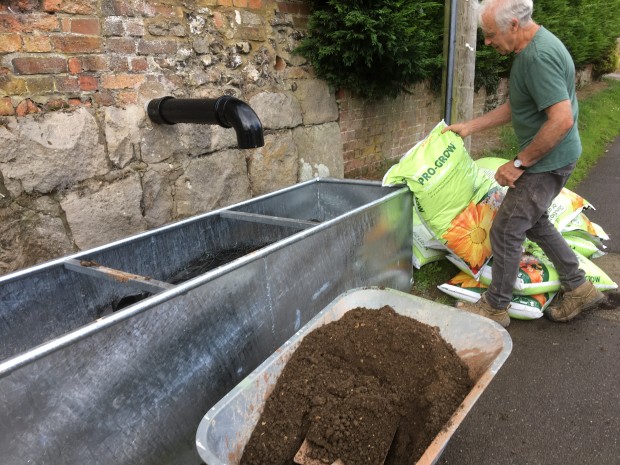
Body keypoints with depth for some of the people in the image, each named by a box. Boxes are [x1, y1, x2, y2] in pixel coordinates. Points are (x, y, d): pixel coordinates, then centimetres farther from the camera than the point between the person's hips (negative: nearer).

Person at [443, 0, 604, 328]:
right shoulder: (531, 48, 8)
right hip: (545, 158, 10)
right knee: (534, 222, 21)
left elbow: (562, 120, -30)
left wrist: (519, 163, -22)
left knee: (506, 230, -2)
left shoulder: (539, 57, -25)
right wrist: (469, 127, 16)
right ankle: (578, 288, 33)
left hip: (548, 160, -10)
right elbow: (514, 106, 17)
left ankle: (495, 308, 14)